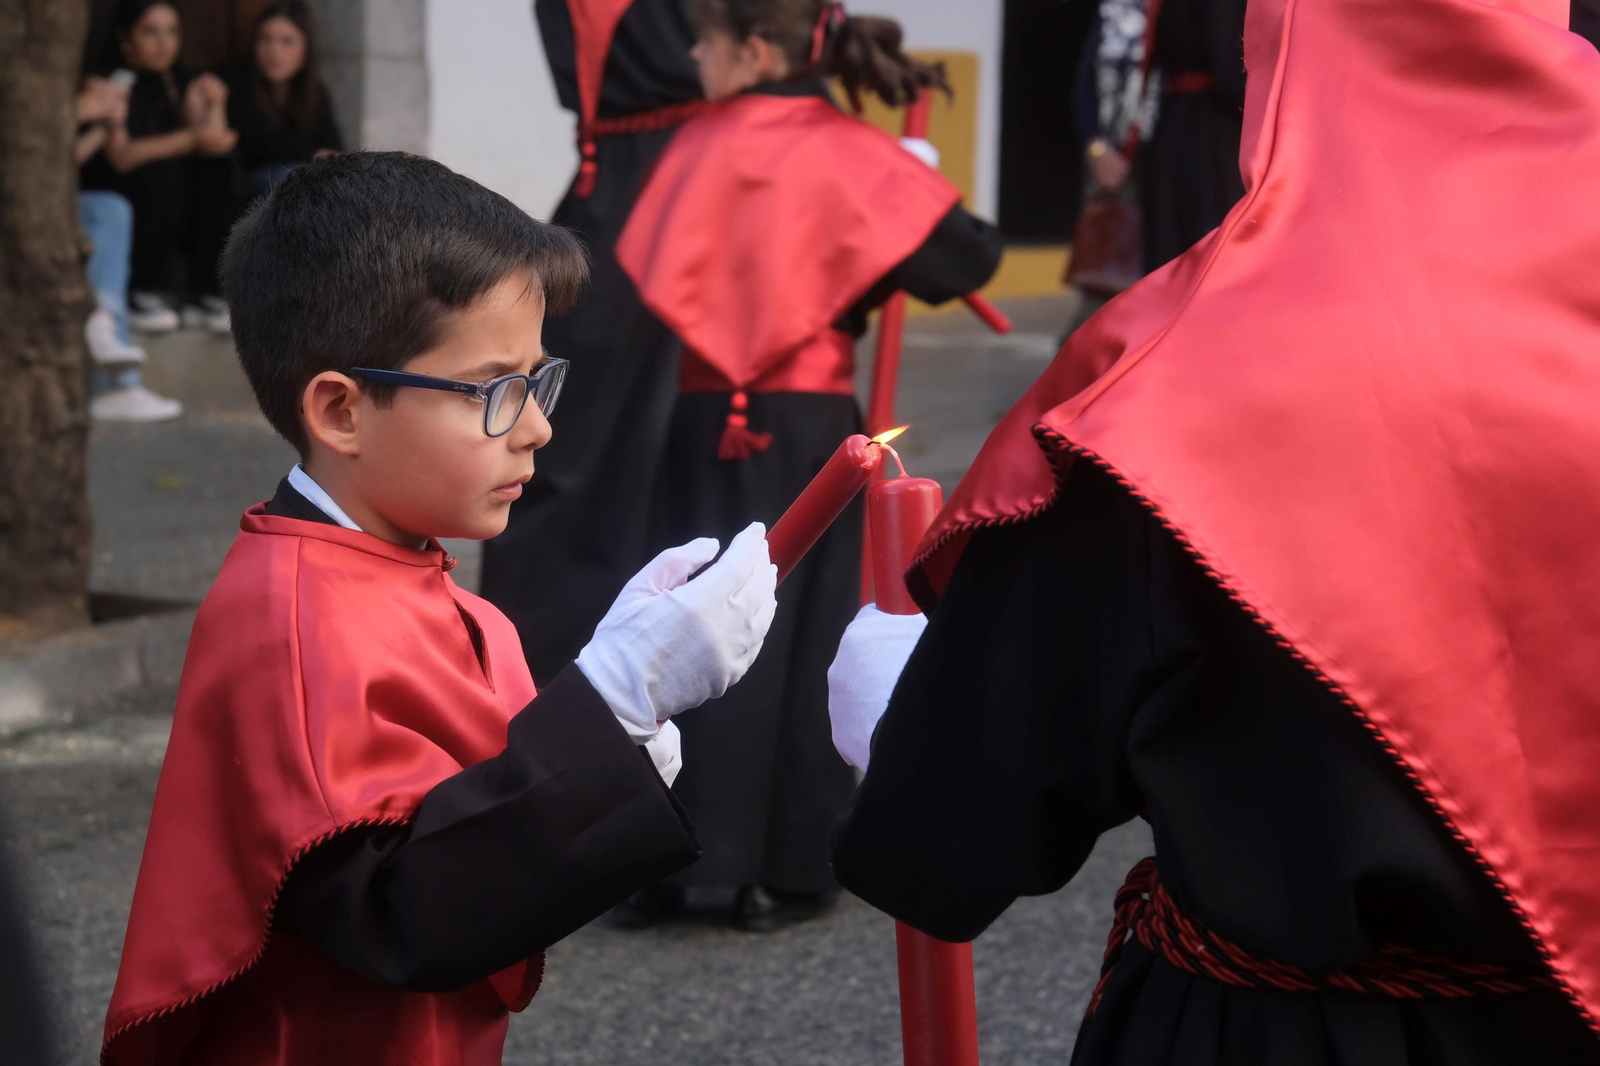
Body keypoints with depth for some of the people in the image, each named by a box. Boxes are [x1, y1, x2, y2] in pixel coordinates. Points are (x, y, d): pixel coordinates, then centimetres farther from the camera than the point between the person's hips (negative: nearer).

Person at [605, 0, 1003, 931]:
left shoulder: (698, 148, -2)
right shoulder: (852, 158, -6)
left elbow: (647, 273, 0)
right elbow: (964, 258, -12)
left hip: (701, 424, 1)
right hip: (807, 429, -1)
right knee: (799, 640, 7)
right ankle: (788, 872, 11)